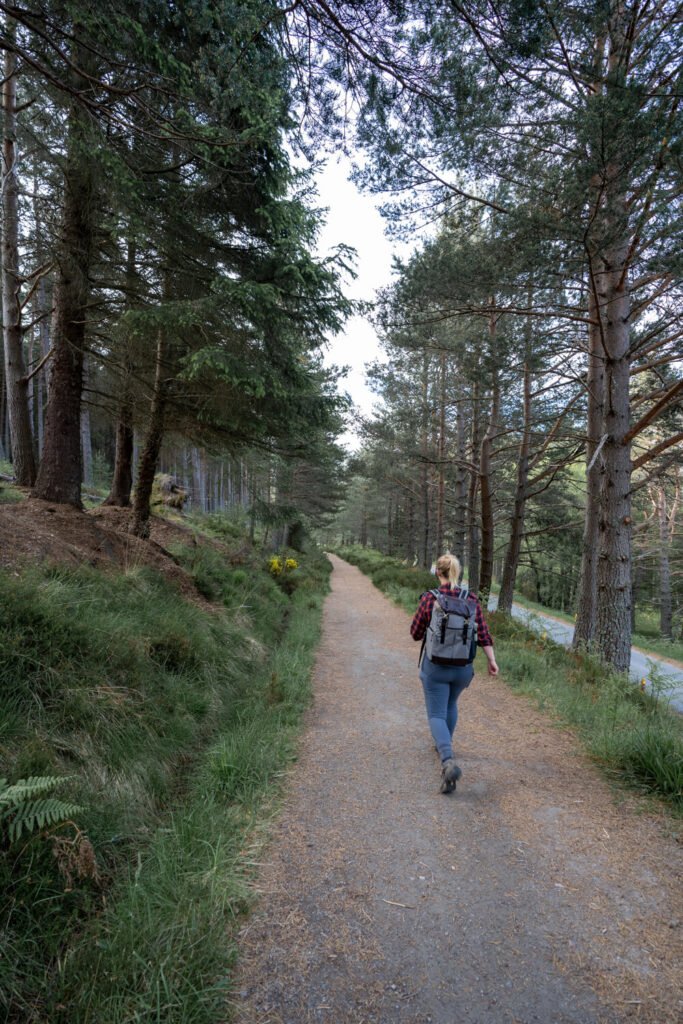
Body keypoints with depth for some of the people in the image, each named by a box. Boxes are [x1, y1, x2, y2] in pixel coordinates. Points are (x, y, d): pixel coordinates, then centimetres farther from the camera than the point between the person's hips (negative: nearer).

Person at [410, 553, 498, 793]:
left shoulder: (429, 598, -13)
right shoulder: (471, 599, -5)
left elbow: (416, 634, -5)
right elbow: (483, 633, -7)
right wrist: (492, 661, 0)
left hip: (435, 666, -4)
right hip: (464, 667, 4)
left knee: (437, 715, 2)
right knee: (451, 703, 30)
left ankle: (448, 760, -21)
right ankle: (445, 743, 46)